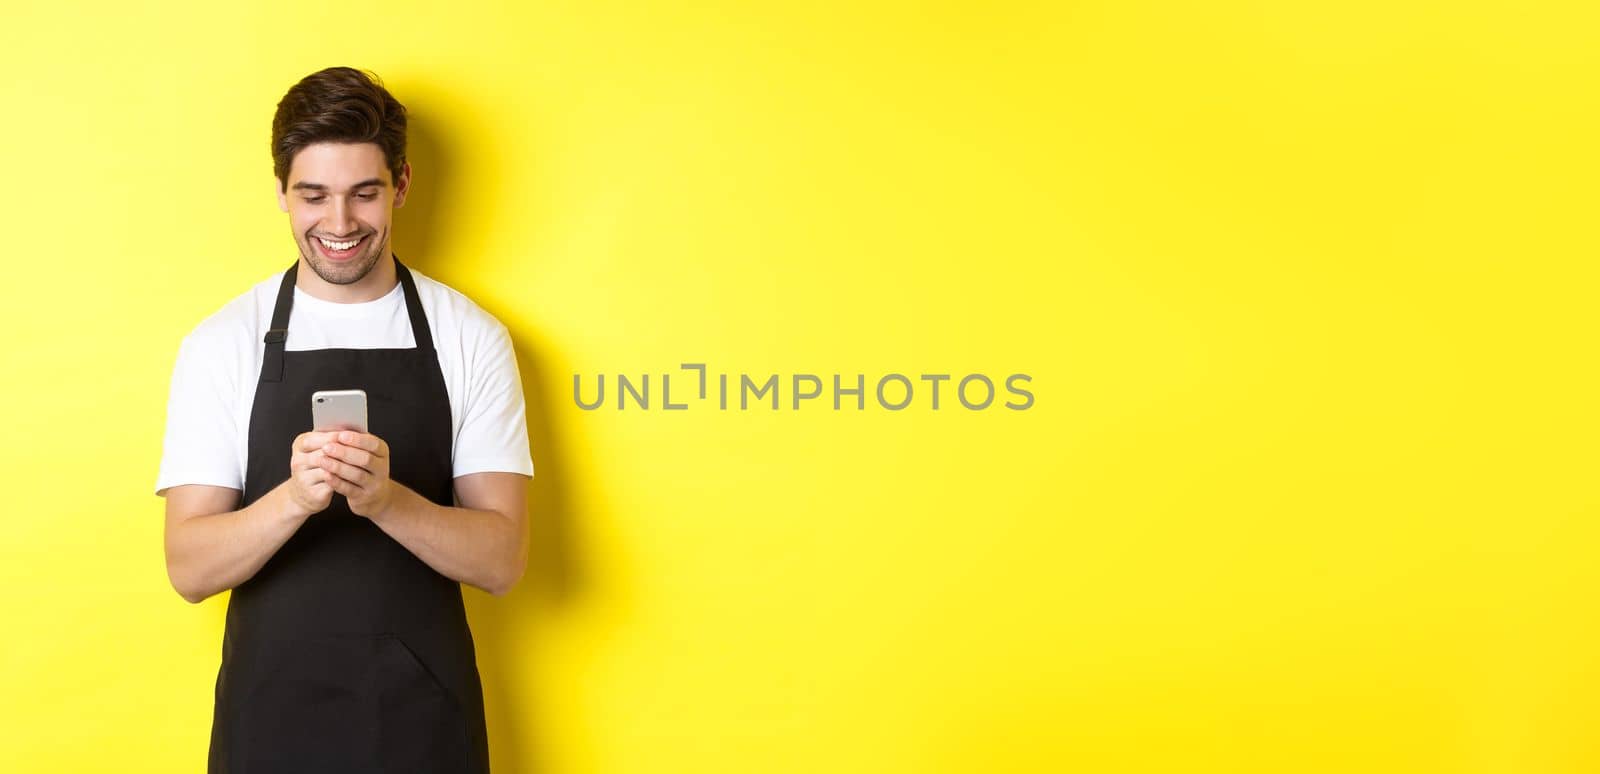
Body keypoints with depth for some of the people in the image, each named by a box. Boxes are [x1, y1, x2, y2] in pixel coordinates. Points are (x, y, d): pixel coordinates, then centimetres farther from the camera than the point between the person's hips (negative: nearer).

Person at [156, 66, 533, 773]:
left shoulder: (470, 338, -3)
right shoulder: (221, 343, -2)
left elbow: (502, 561, -6)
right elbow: (189, 569, -6)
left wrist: (387, 499, -24)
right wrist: (292, 498, -24)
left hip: (426, 715, 0)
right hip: (270, 714, 0)